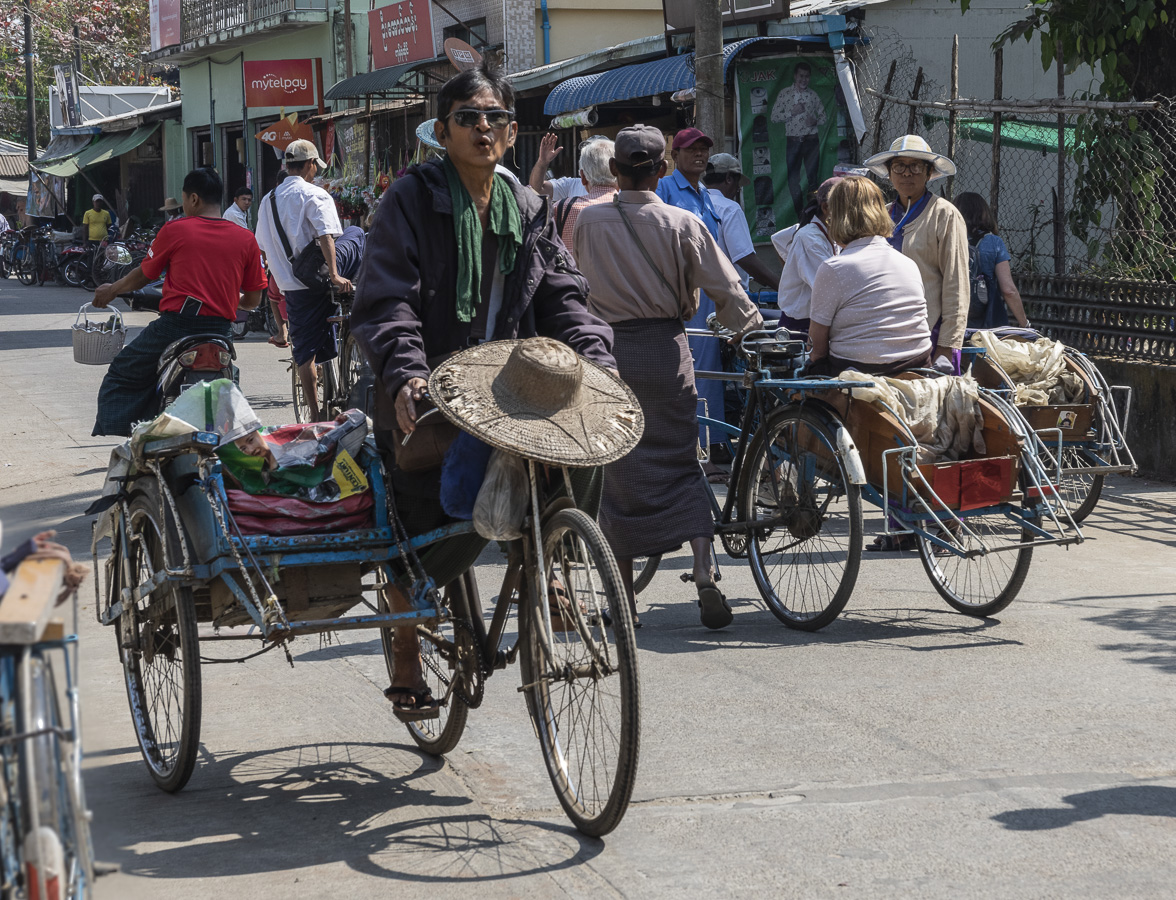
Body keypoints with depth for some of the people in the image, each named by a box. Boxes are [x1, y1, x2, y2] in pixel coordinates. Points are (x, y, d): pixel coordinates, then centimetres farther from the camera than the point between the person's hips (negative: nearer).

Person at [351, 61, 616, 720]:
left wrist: (597, 359, -12)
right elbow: (385, 302, -13)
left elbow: (564, 295, 7)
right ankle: (406, 658, 19)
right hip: (426, 398, -4)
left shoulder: (528, 211, 11)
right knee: (420, 535, -6)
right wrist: (405, 374, -31)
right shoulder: (412, 199, -5)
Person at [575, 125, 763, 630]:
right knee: (680, 466, 7)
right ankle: (705, 578, -7)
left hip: (609, 348, 0)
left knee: (619, 471, 8)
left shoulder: (590, 222, -1)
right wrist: (751, 325, 14)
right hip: (666, 350, 0)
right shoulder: (681, 224, -5)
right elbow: (725, 289, -3)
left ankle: (625, 598, 12)